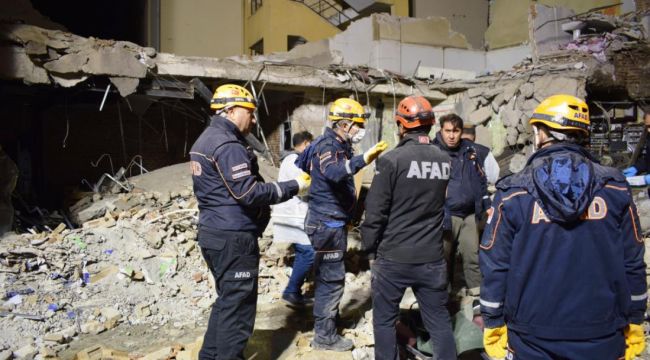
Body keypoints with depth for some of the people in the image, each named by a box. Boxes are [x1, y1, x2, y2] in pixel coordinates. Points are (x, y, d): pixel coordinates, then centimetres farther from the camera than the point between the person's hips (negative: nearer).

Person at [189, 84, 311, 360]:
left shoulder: (206, 139, 14)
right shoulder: (227, 145, -18)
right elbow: (248, 193, -24)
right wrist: (293, 187, -16)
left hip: (214, 233, 11)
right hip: (233, 238, -11)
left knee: (227, 300, 22)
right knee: (237, 306, 1)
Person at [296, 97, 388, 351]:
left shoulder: (339, 146, 12)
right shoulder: (327, 146, -19)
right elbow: (333, 172, -41)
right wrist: (363, 159, -54)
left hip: (333, 221, 10)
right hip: (327, 223, -10)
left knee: (327, 275, 21)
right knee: (331, 278, -4)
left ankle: (328, 319, 36)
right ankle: (324, 336, 6)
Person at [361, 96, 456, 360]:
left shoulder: (392, 160, -14)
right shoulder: (446, 161, 1)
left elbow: (375, 211, -13)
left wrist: (370, 247, 0)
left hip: (394, 258, -4)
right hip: (433, 257, 4)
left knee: (384, 320, 13)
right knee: (439, 320, 15)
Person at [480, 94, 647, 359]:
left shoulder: (513, 194, -10)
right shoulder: (614, 189, -4)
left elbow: (495, 267, -9)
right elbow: (633, 264, 1)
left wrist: (493, 324, 1)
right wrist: (634, 323, 12)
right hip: (603, 337, 2)